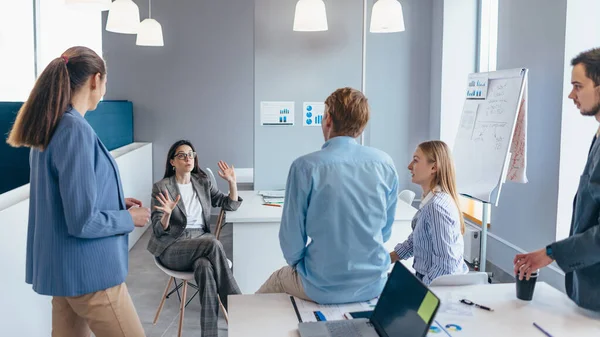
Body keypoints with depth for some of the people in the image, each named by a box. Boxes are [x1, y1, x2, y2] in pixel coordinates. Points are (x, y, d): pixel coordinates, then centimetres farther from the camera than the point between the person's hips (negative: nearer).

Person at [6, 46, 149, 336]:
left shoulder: (48, 128, 7)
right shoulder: (76, 130, -22)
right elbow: (83, 222, -23)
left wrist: (116, 203, 15)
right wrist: (130, 218, -9)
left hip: (64, 268, 9)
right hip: (89, 271, -9)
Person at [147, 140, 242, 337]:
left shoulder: (203, 183, 11)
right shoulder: (161, 188, -3)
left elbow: (230, 205, 13)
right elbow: (158, 230, -7)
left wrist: (232, 182, -2)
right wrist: (167, 214, -28)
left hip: (201, 239, 4)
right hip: (172, 247, -3)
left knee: (205, 267, -34)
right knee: (213, 244, -33)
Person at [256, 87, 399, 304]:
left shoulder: (305, 167, -17)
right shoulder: (385, 164, -7)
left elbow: (291, 237, -10)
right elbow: (385, 231, 4)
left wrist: (297, 263, 10)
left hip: (323, 288, -3)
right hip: (374, 283, 4)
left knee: (276, 280, 29)